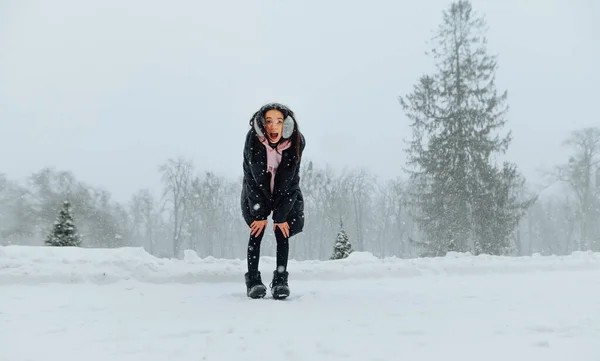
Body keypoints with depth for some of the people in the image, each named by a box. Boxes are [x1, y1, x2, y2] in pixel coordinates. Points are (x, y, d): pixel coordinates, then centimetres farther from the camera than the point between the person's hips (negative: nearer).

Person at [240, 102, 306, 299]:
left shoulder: (296, 142, -26)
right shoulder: (253, 141, -29)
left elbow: (290, 181, -21)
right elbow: (253, 179, -23)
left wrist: (281, 216, -20)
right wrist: (259, 214, -20)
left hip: (285, 192, 1)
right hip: (257, 192, -1)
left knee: (283, 232, -7)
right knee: (256, 231, -9)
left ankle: (281, 279, 0)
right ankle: (253, 280, -3)